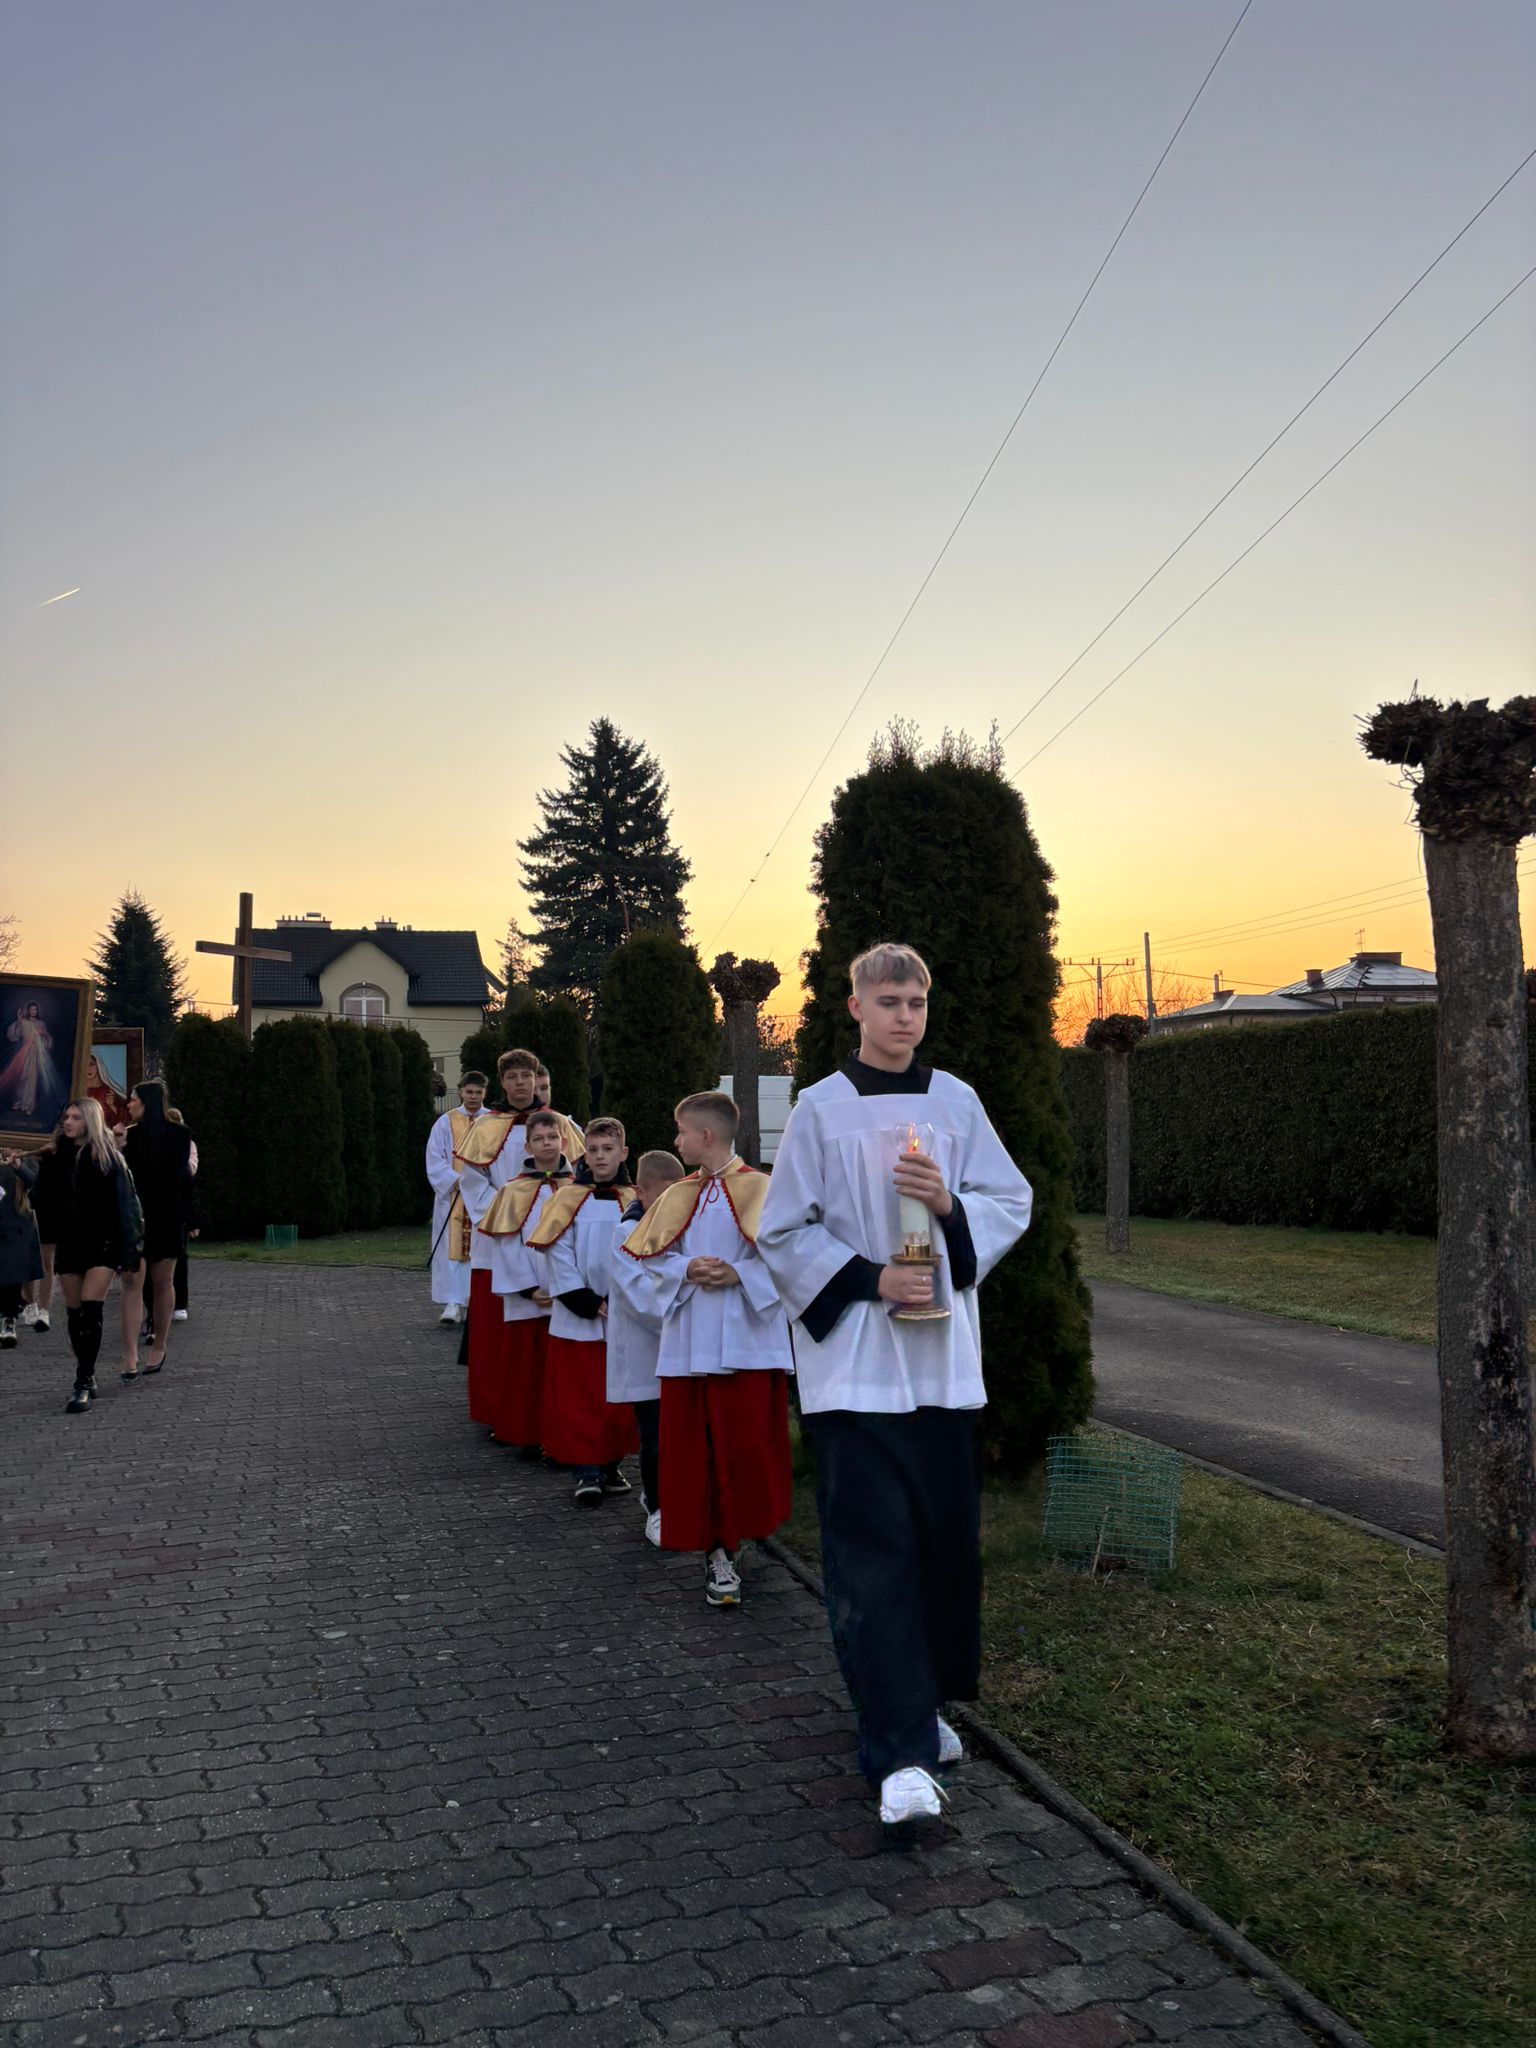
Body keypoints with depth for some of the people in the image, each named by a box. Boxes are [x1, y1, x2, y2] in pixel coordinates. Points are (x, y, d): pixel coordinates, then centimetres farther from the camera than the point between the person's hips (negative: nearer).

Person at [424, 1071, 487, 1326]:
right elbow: (435, 1160, 0)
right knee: (453, 1247, -7)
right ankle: (453, 1304, -9)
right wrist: (456, 1180, -13)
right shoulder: (446, 1122, 3)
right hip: (452, 1195, -1)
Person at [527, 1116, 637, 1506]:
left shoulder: (635, 1202, 3)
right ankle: (586, 1472, 5)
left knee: (618, 1396, 8)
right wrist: (589, 1303, -12)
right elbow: (558, 1254, -6)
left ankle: (610, 1466, 21)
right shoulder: (569, 1200, -1)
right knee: (578, 1397, -1)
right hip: (577, 1317, -1)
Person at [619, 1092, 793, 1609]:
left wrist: (739, 1273, -17)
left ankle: (730, 1538, 13)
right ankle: (716, 1550, 13)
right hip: (689, 1341, 4)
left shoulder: (760, 1190, -4)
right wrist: (686, 1270, -8)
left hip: (746, 1338, -4)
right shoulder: (679, 1196, 10)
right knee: (694, 1447, 4)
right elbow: (653, 1257, 10)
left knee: (745, 1445, -4)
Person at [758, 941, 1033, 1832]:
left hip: (941, 1356, 4)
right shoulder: (821, 1108, -3)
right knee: (874, 1550, -6)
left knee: (946, 1537, 11)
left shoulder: (955, 1101, 5)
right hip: (855, 1359, -3)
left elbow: (1014, 1203, 7)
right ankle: (902, 1754, -2)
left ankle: (924, 1702, 31)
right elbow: (782, 1231, -2)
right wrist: (869, 1278, -14)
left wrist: (953, 1204, -13)